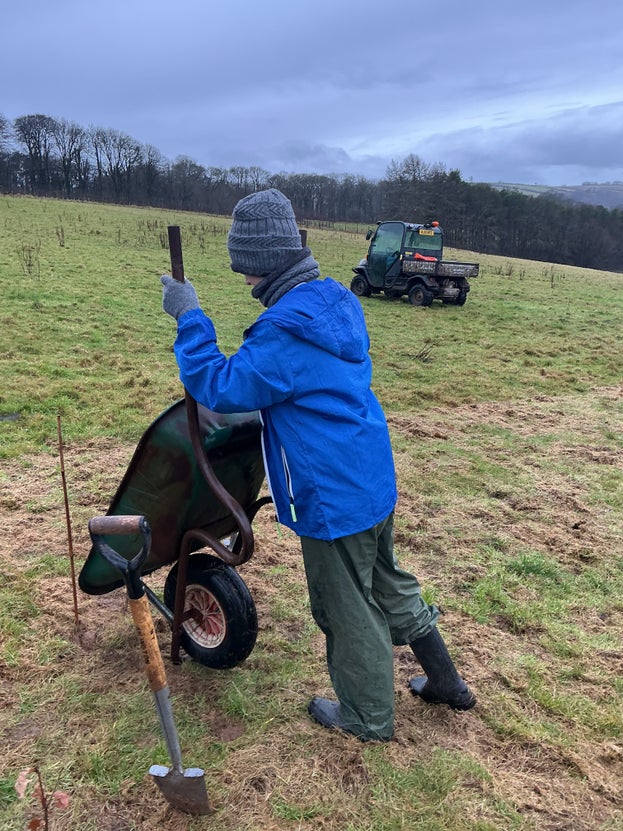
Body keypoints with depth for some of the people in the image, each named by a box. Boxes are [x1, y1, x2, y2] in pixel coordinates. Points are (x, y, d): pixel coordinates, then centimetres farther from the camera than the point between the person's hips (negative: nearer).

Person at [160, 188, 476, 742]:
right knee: (387, 582, 26)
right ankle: (445, 682, 42)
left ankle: (367, 720, 35)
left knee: (347, 608, 12)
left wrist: (189, 317, -13)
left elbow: (220, 388, -20)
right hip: (376, 479, 9)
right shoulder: (336, 302, 5)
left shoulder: (286, 329, -25)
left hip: (335, 497, -9)